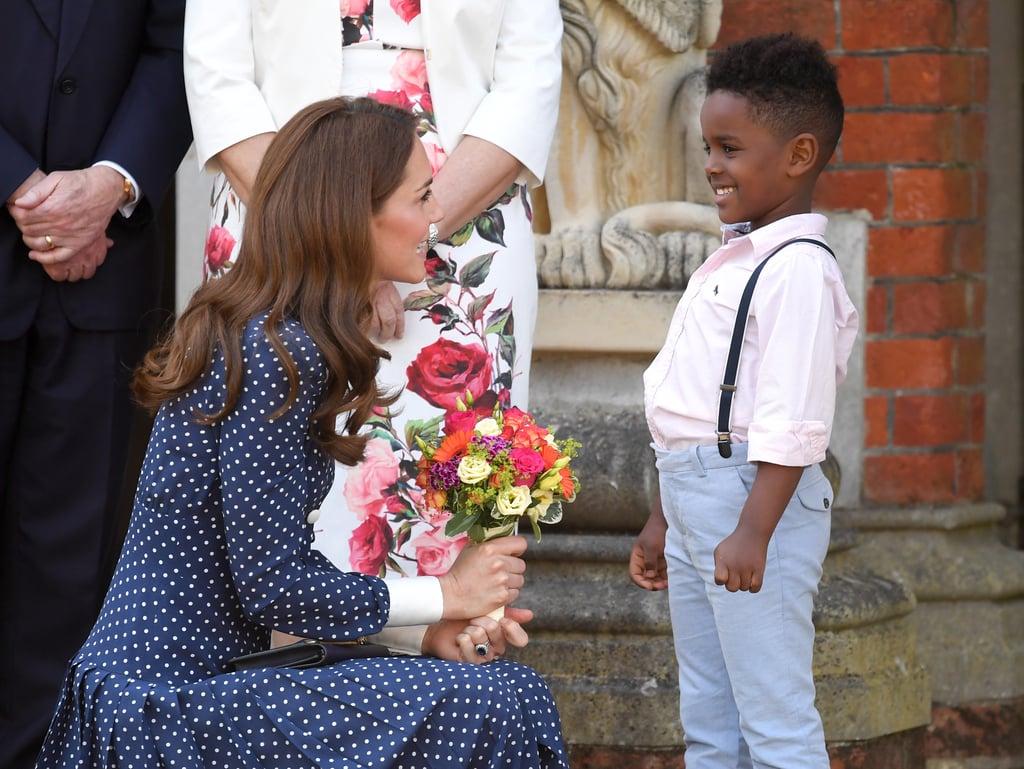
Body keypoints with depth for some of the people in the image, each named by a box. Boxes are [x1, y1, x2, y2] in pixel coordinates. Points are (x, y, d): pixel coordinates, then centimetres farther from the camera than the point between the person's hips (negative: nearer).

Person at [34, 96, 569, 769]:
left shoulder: (252, 333, 12)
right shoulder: (279, 357, -18)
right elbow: (271, 583, -18)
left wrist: (432, 630, 1)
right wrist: (446, 595, -6)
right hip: (170, 709, -10)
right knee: (501, 706, -15)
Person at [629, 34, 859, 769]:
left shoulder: (798, 268, -15)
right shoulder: (734, 259, 16)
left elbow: (792, 420, -22)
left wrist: (753, 531, -26)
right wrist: (663, 519, 24)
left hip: (758, 493, -10)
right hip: (694, 499, 11)